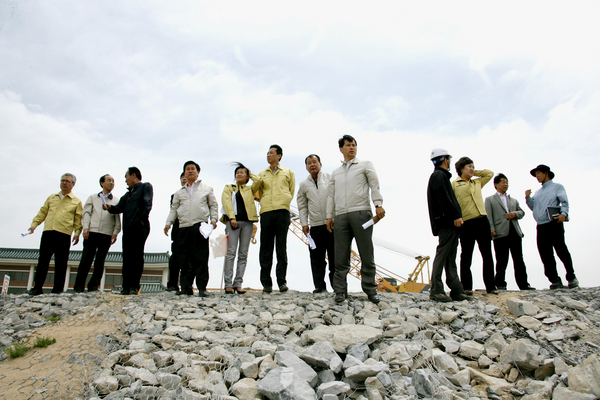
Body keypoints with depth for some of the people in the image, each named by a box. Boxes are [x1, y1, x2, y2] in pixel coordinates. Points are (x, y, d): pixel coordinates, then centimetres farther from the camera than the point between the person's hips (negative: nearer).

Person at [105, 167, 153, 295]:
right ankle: (126, 287, 3)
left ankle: (135, 286, -5)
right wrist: (110, 207, -3)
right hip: (127, 229, 7)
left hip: (139, 228, -7)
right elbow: (120, 207, 17)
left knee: (137, 256, -7)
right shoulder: (128, 194, 29)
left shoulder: (145, 186, 7)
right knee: (127, 257, 2)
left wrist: (143, 219, -15)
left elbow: (147, 203, -7)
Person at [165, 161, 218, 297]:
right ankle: (186, 287, 6)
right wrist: (169, 223, 5)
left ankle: (202, 287, -4)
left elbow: (213, 205, 13)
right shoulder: (179, 192, 23)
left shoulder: (206, 189, 17)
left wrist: (213, 219, -2)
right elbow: (174, 209, 19)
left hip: (200, 225, -3)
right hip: (183, 227, 3)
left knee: (201, 258, -7)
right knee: (184, 259, 1)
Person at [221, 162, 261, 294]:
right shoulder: (228, 188, 20)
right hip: (233, 221, -2)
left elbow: (258, 180, 2)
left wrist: (250, 173, 20)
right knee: (231, 252, -11)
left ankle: (238, 284, -1)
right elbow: (226, 202, 4)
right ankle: (228, 284, -12)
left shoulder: (250, 189, 22)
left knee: (243, 254, -2)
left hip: (247, 222, 2)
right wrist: (232, 218, -11)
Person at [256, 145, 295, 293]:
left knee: (281, 247, -5)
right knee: (266, 248, -2)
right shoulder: (261, 174, 20)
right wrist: (265, 203, 11)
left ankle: (282, 281, -4)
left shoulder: (288, 172, 16)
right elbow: (258, 192, 22)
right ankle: (266, 283, 1)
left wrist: (284, 202, 11)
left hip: (282, 211, -2)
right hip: (266, 211, 2)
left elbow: (291, 191, 18)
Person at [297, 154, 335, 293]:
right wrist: (304, 223, 5)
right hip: (315, 226, 2)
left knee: (335, 256, 0)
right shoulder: (304, 184, 14)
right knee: (317, 257, 2)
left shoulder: (330, 178, 8)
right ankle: (319, 286, 9)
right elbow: (302, 206, 15)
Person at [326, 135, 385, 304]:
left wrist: (378, 204, -12)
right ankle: (340, 291, 5)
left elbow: (374, 185, 2)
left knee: (366, 254, -3)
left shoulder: (365, 165, 15)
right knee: (341, 256, 0)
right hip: (341, 216, 3)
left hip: (361, 213, -3)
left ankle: (370, 289, 5)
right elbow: (331, 195, 21)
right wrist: (329, 216, 11)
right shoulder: (336, 173, 25)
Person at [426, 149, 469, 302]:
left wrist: (456, 216, 17)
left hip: (450, 223, 10)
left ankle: (456, 291, 12)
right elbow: (443, 198, -18)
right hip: (446, 222, -10)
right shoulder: (438, 176, -6)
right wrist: (455, 216, -19)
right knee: (442, 255, -9)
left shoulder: (441, 175, 26)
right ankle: (436, 290, -7)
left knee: (450, 258, 8)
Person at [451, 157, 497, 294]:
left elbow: (490, 173, 33)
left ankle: (490, 286, 14)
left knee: (487, 255, 6)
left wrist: (474, 173, 23)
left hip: (482, 221, 5)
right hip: (466, 223, -5)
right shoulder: (454, 184, 5)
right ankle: (467, 287, 9)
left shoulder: (477, 182, 22)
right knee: (466, 256, 2)